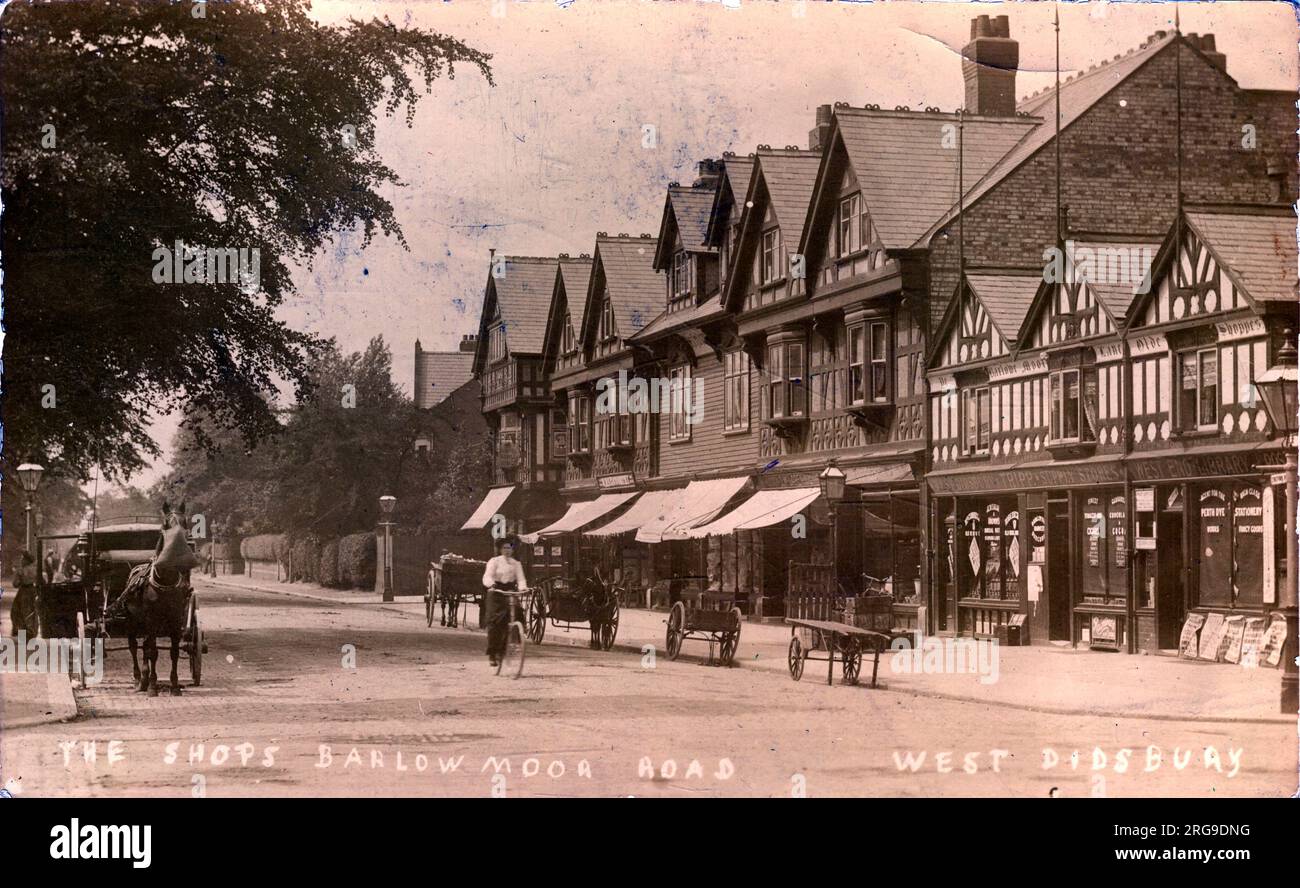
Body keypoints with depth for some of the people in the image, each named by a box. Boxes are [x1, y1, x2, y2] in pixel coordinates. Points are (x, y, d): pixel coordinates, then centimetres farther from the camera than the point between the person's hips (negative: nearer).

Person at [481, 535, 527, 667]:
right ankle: (492, 654, -3)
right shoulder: (494, 561, 0)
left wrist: (522, 588, -24)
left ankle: (501, 652, 7)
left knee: (505, 624, -4)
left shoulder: (516, 564, 10)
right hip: (495, 593, -3)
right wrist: (492, 584, -36)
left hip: (510, 594, 3)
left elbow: (521, 579, -1)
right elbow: (487, 577, -14)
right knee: (494, 623, -8)